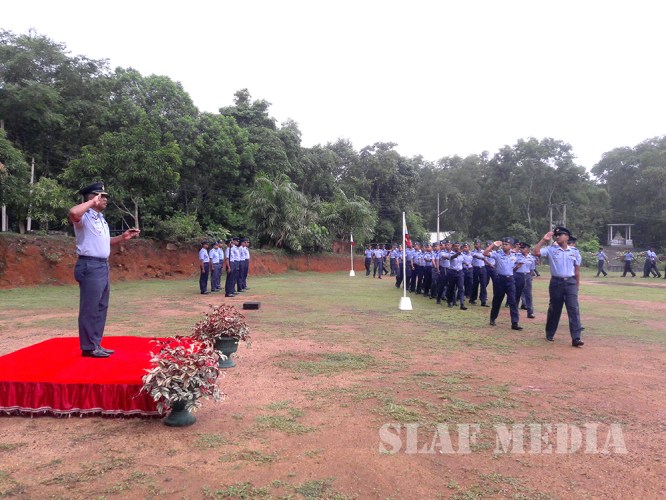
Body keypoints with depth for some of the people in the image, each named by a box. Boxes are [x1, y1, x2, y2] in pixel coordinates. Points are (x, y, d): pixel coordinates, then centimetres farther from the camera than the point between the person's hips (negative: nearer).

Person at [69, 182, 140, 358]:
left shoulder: (101, 218, 19)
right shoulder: (85, 217, -10)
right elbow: (73, 213, -35)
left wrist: (123, 237, 16)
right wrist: (92, 202, -20)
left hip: (103, 266, 10)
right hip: (90, 266, -10)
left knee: (101, 307, 14)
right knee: (90, 308, -4)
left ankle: (96, 345, 23)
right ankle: (88, 347, 5)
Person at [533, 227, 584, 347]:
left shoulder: (573, 252, 8)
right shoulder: (550, 249, 0)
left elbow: (577, 269, 13)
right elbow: (535, 252, -14)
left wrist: (577, 285, 11)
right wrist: (543, 240, -13)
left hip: (570, 282, 1)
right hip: (556, 282, -1)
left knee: (574, 309, -8)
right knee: (554, 309, 8)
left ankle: (576, 338, -9)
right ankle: (550, 334, 25)